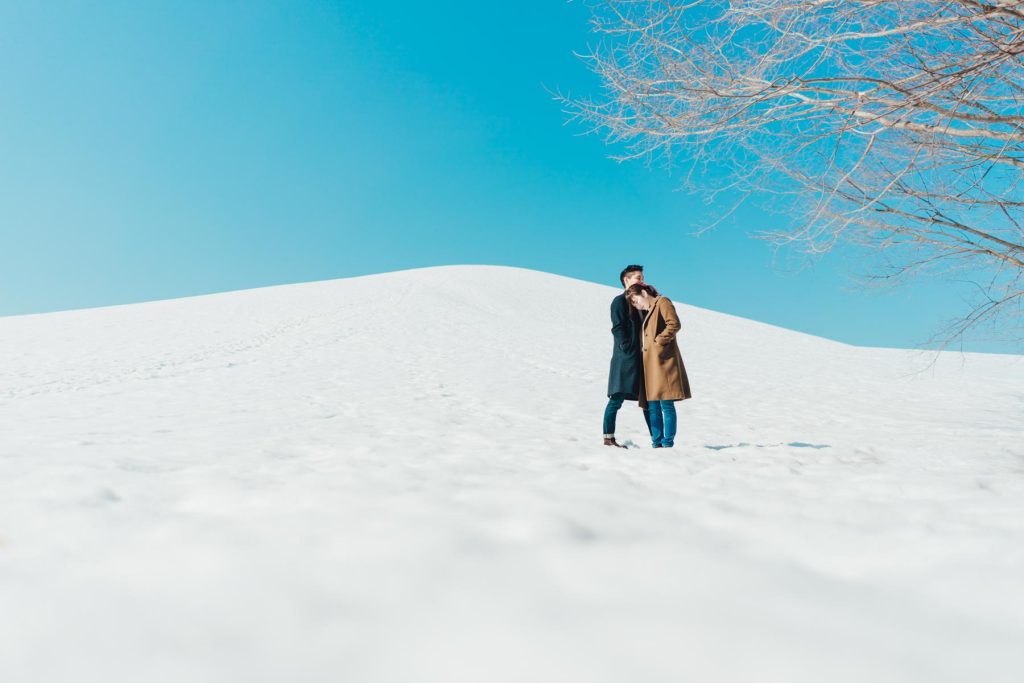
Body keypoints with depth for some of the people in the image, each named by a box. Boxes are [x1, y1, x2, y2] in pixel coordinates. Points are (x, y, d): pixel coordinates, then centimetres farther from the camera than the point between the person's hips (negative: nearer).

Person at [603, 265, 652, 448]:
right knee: (617, 398, -7)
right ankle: (608, 438, -2)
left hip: (641, 359, 9)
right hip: (626, 358, -9)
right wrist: (627, 349, -18)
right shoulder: (620, 301, -3)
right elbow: (617, 328, -12)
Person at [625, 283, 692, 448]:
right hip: (649, 363, 8)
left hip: (663, 361, -8)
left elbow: (674, 324, -14)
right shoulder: (646, 312, 24)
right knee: (653, 406, 6)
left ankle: (667, 443, -4)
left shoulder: (662, 302, 1)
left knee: (666, 404, -7)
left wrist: (658, 341, -13)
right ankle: (657, 443, 10)